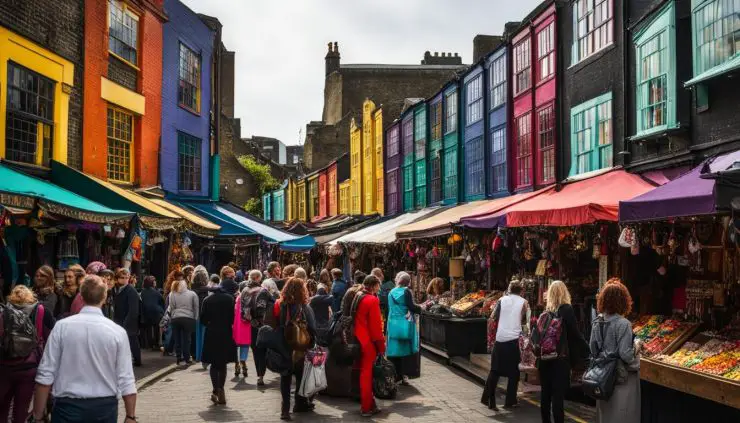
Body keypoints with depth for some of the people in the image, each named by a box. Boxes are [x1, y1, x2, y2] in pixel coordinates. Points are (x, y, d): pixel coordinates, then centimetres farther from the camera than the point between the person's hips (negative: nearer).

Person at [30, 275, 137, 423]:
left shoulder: (61, 326, -7)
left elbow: (45, 375, -6)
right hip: (105, 407, 1)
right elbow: (126, 380, -6)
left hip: (68, 406, -1)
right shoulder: (117, 331, -7)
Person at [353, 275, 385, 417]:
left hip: (358, 340, 8)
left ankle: (367, 403, 26)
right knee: (367, 374, 1)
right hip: (368, 342, -7)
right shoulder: (372, 300, -16)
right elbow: (375, 325, -16)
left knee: (364, 373, 16)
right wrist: (381, 345, -8)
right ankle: (367, 408, 9)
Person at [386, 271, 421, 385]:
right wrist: (420, 308, 6)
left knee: (395, 350, 7)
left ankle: (398, 375, 10)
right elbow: (411, 307, -11)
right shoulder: (406, 291, -7)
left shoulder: (391, 292, 8)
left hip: (393, 324, 4)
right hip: (405, 324, -4)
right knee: (405, 349, 2)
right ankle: (403, 376, -1)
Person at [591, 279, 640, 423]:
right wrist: (637, 346, -2)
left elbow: (592, 351, 6)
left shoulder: (597, 323, 1)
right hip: (622, 378, -6)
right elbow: (626, 355, -20)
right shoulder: (623, 324, -18)